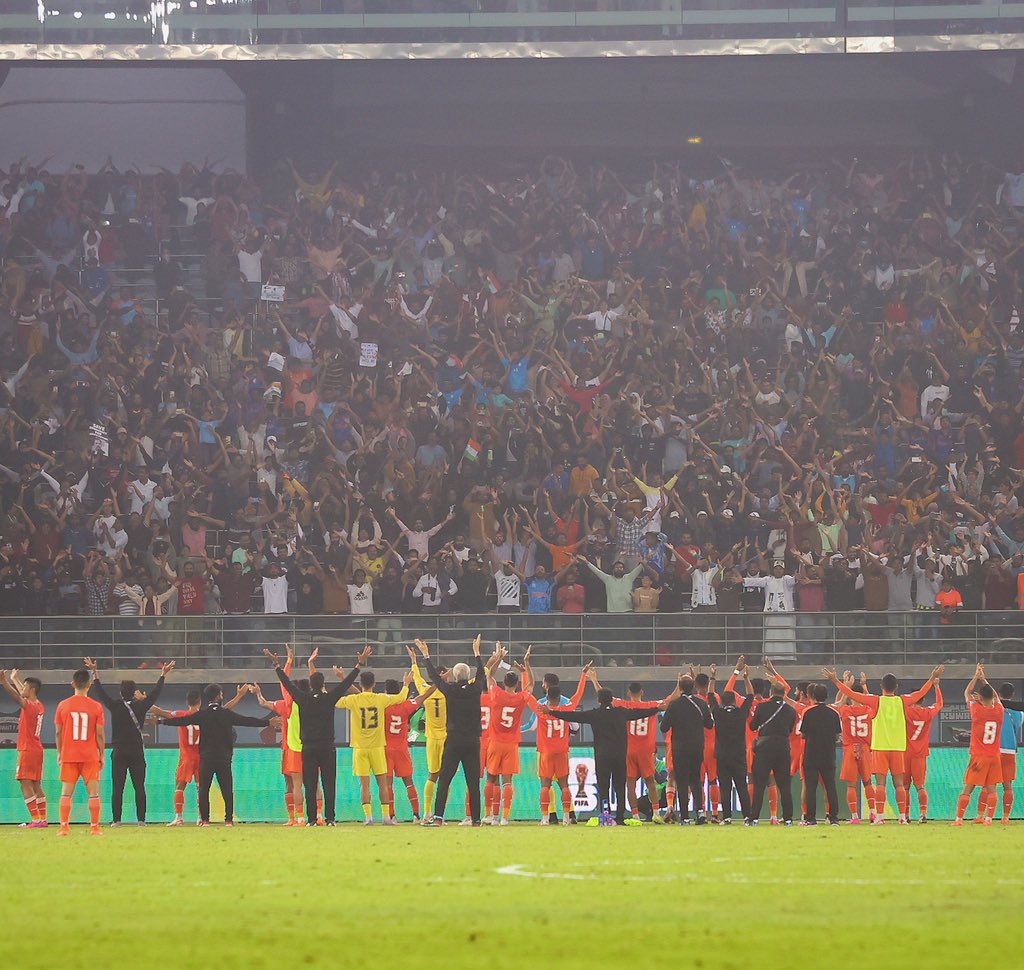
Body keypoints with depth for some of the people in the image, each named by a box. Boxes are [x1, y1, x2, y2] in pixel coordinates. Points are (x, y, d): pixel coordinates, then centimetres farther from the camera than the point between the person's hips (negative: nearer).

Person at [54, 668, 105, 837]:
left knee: (66, 792, 5)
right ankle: (94, 827, -2)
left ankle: (64, 826, -1)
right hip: (90, 756, -1)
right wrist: (102, 754, 7)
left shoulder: (63, 705, -1)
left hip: (69, 755, 1)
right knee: (93, 792, 2)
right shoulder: (96, 707, -4)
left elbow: (58, 732, 2)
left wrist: (59, 753, 13)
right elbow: (99, 734, -3)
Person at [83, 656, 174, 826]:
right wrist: (163, 675, 19)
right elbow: (155, 692, 8)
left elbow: (100, 692, 6)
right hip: (137, 753, 0)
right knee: (139, 787, 2)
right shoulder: (140, 706, -3)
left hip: (118, 753, 0)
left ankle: (116, 819, -6)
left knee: (117, 788, 0)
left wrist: (95, 672, 15)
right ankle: (141, 819, -2)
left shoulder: (115, 706, -3)